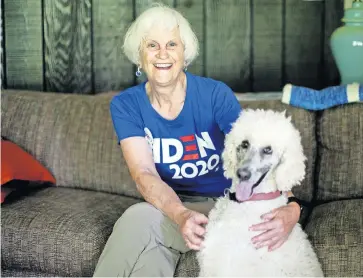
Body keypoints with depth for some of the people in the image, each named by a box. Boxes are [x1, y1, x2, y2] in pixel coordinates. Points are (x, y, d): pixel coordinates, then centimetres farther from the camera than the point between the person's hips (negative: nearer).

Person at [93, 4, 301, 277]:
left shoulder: (216, 94, -13)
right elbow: (144, 174, -19)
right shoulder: (125, 105, -7)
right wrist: (181, 215, -40)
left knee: (140, 218, -29)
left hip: (223, 205, -2)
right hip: (169, 207, 2)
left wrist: (290, 207, -43)